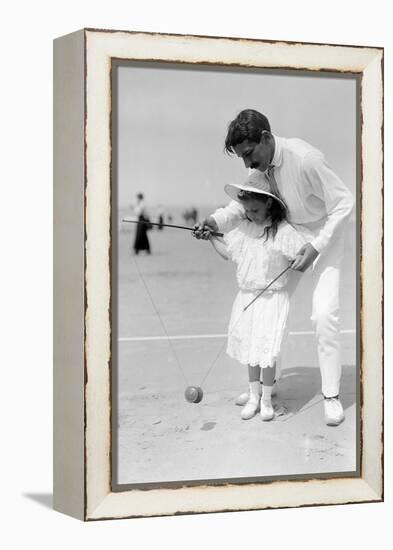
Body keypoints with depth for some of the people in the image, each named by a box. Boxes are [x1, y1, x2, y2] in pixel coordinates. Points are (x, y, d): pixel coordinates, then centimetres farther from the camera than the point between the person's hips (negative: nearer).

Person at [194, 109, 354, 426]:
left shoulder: (305, 159, -31)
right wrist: (218, 221, -23)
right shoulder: (261, 165, -9)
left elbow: (344, 204, -24)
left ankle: (332, 395, -3)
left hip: (325, 236, -7)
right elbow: (245, 201, -2)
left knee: (324, 312, -16)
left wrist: (315, 248, -27)